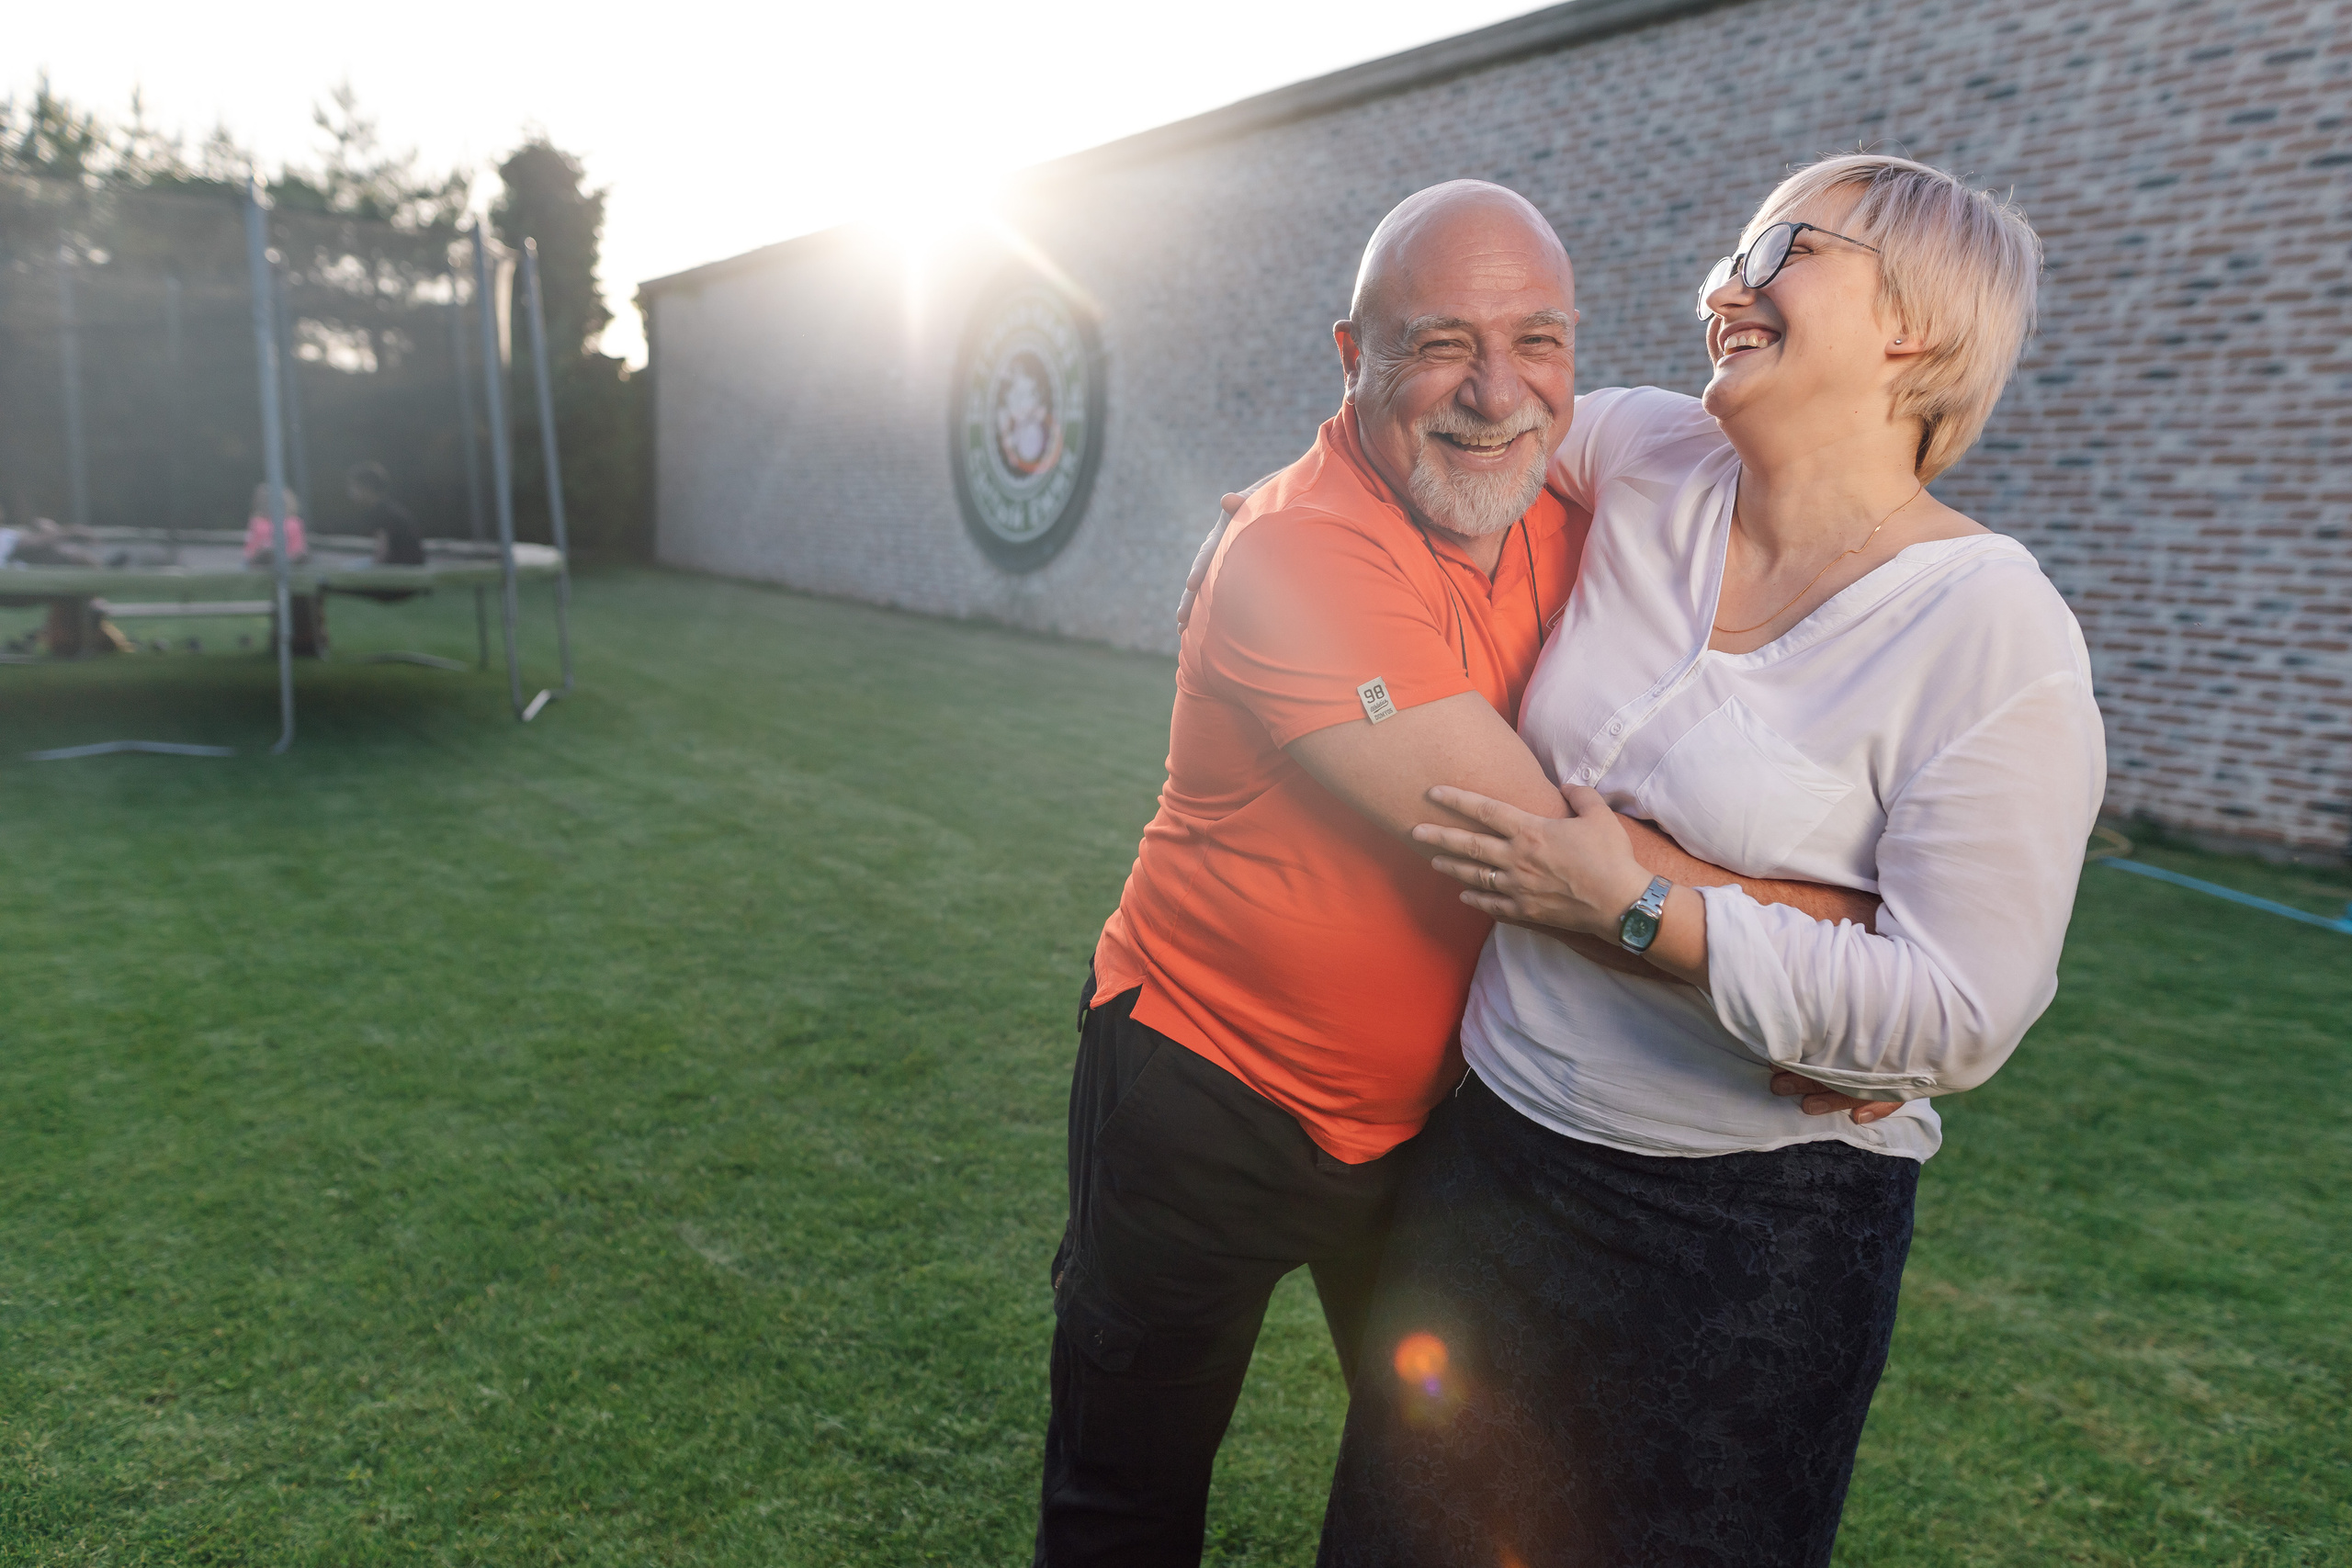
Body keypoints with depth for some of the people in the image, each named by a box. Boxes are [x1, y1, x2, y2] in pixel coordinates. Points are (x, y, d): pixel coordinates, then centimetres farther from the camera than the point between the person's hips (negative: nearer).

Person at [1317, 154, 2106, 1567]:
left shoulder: (1994, 631, -17)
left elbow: (1960, 1020, -21)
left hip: (1754, 1235, -5)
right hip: (1495, 1141, 5)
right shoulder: (1647, 463, -2)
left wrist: (1640, 912, -22)